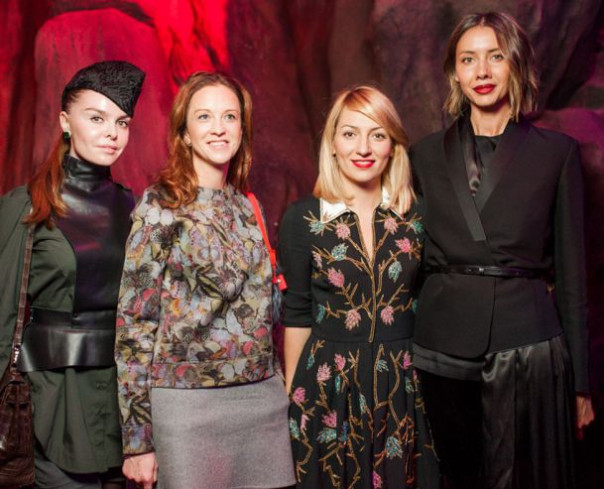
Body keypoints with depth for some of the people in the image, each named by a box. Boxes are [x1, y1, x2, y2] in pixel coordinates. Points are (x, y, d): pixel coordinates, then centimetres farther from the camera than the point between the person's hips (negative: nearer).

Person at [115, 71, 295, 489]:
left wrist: (275, 388, 15)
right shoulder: (160, 205, -7)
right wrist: (138, 438, -9)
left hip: (264, 401, 5)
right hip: (189, 404, -5)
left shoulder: (245, 206, 8)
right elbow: (135, 322, -8)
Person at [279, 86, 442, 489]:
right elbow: (297, 316, 0)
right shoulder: (302, 219, -6)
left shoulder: (417, 214, -1)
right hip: (328, 386, -2)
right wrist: (292, 394, 3)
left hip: (404, 387, 2)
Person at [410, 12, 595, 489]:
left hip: (527, 344, -2)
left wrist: (581, 380, 2)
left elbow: (571, 269, 2)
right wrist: (404, 349, 8)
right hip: (442, 341, 2)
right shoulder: (428, 153, 8)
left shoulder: (556, 152, 2)